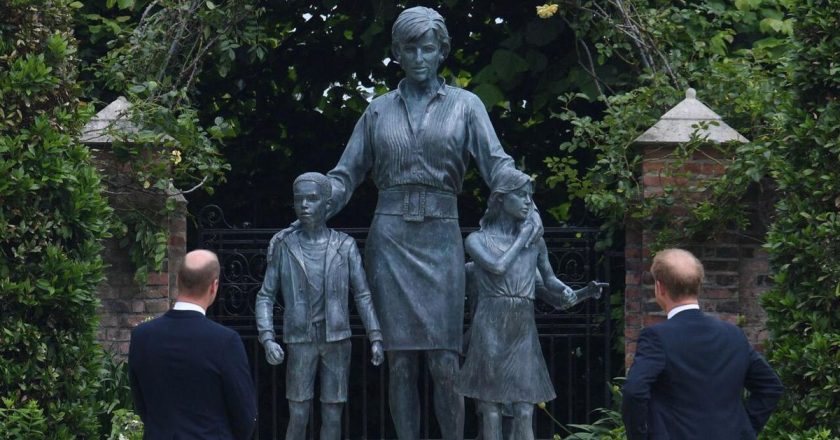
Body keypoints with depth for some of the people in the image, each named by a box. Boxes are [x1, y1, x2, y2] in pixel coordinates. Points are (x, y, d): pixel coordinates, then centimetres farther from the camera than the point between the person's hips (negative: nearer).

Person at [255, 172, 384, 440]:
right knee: (298, 417, -4)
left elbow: (362, 295, 2)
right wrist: (267, 339, -13)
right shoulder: (284, 248, -1)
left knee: (333, 416, 1)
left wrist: (376, 338, -6)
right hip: (300, 343, -1)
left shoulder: (345, 246, 0)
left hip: (337, 341, 1)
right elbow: (265, 297, 1)